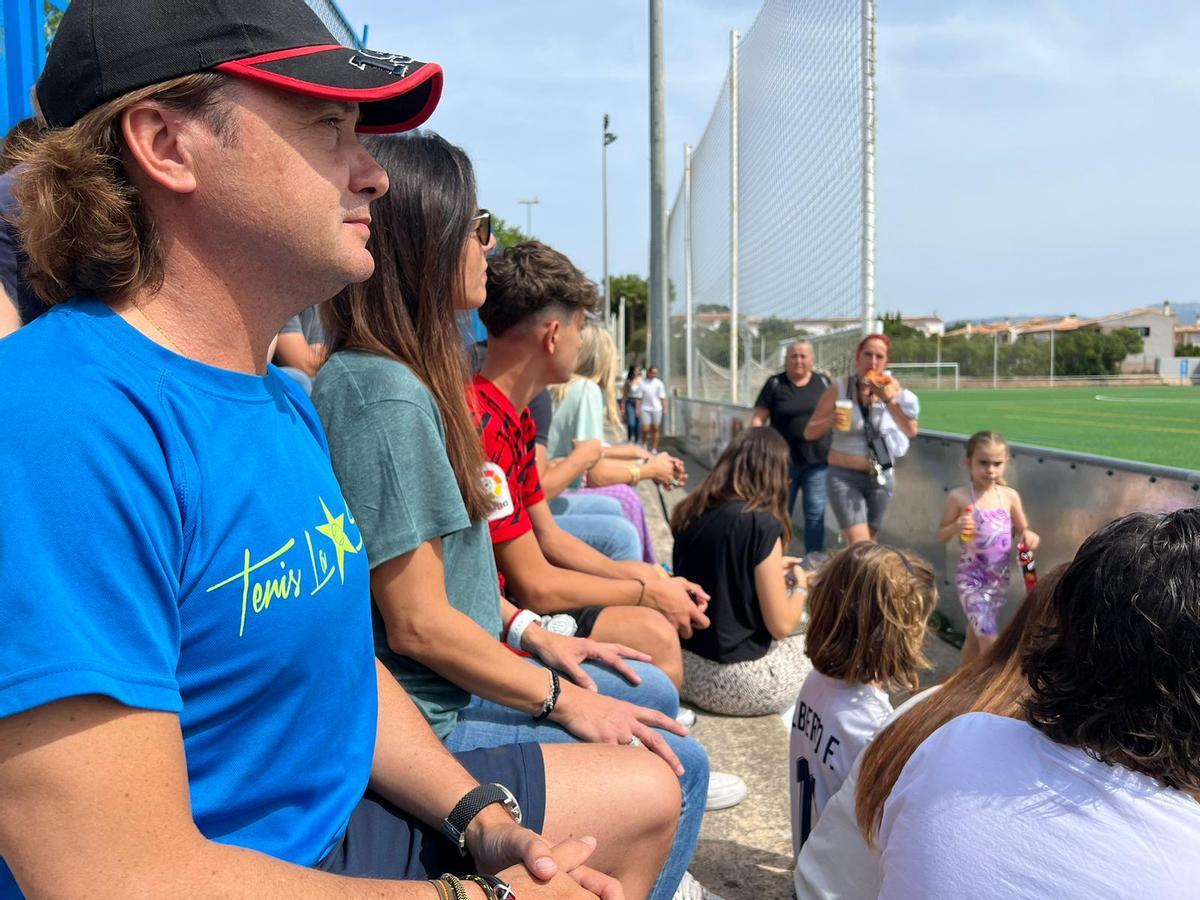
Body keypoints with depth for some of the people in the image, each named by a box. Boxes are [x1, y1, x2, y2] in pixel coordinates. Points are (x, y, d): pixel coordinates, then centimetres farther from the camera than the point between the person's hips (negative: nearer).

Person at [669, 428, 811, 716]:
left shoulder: (691, 512, 1)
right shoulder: (761, 524, -19)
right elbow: (781, 626, -13)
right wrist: (800, 587, 5)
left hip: (680, 661, 6)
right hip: (733, 680, -6)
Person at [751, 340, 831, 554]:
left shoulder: (823, 382, 5)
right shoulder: (775, 384, -1)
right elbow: (758, 419, -2)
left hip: (817, 461, 1)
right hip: (784, 461, -1)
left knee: (816, 513, 3)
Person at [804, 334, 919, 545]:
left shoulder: (890, 386, -3)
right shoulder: (839, 388, -7)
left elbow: (911, 431, -10)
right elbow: (809, 433, -4)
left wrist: (889, 399, -19)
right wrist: (832, 419, -22)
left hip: (881, 477, 3)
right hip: (844, 477, -3)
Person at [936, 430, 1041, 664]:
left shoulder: (1010, 496, -2)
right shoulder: (959, 497, -12)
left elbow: (1023, 529, 10)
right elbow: (941, 536, -4)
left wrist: (1030, 535, -12)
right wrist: (956, 527, -24)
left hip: (999, 579, 4)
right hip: (971, 579, -4)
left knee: (975, 636, 19)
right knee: (990, 640, -13)